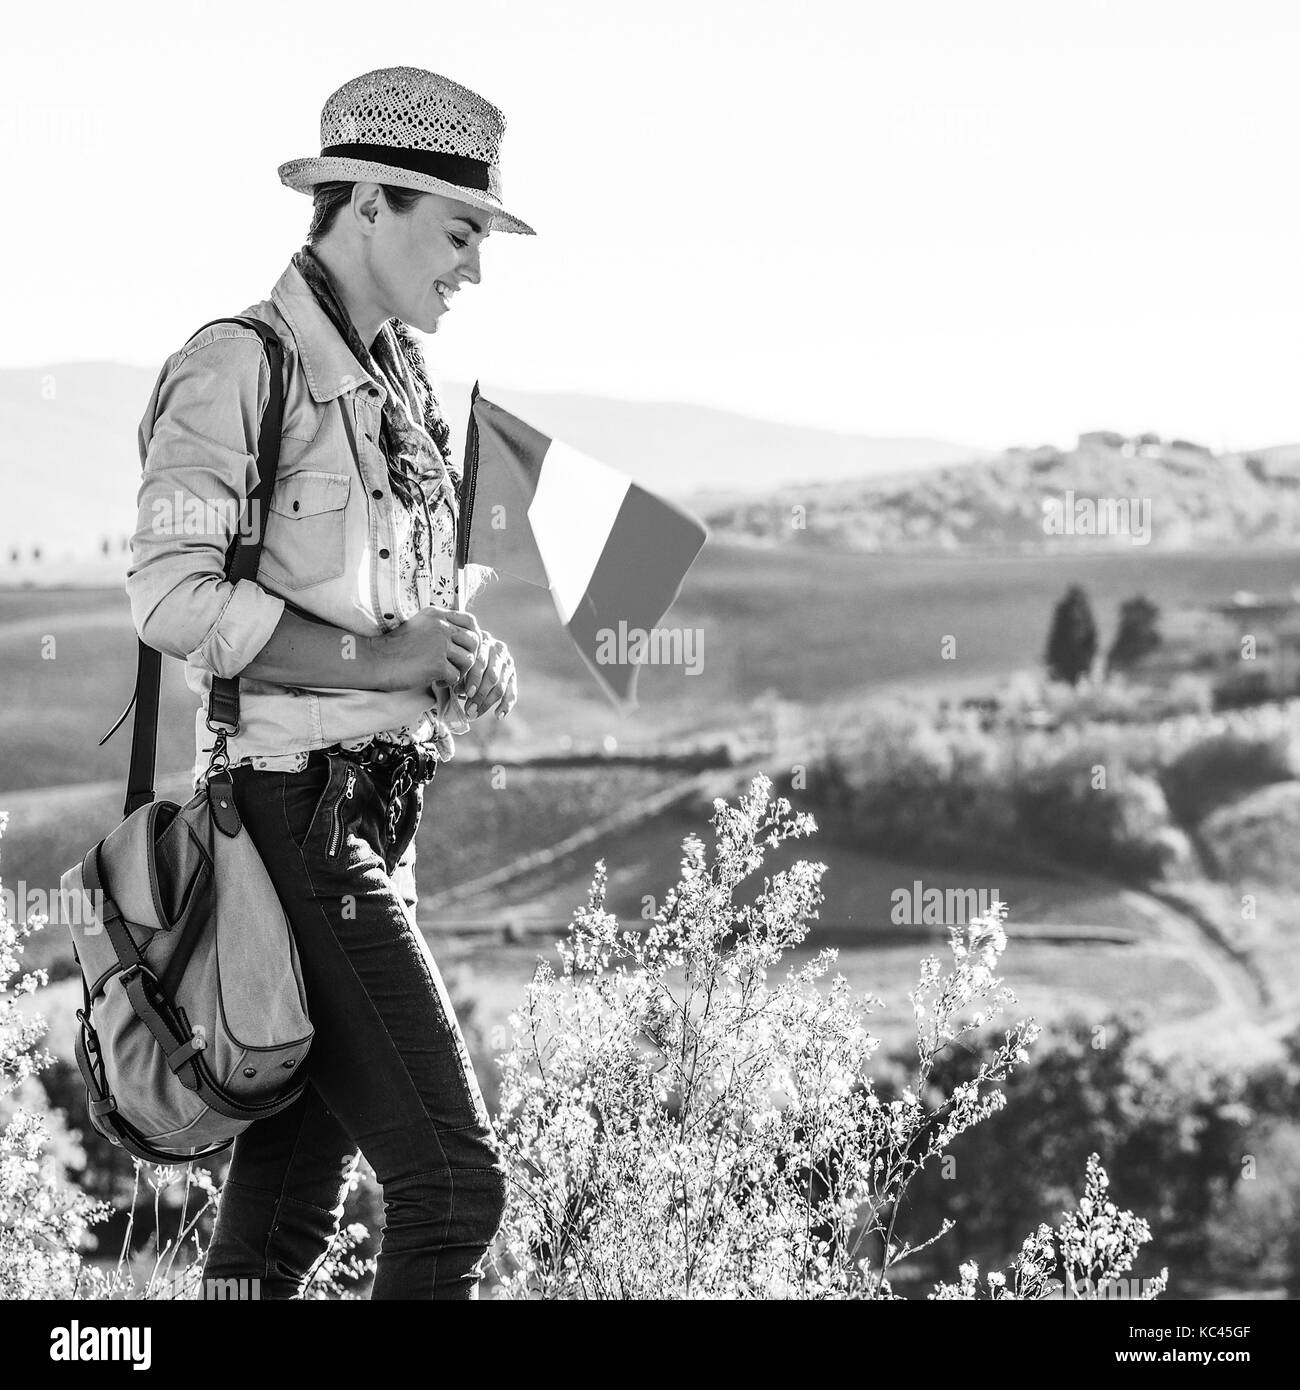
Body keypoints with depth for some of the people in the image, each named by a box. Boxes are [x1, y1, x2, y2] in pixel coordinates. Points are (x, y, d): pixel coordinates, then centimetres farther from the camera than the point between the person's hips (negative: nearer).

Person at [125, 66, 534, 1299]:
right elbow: (171, 597, -20)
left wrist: (469, 661, 5)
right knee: (451, 1184, -13)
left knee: (292, 1192, 11)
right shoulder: (240, 369, -11)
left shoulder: (400, 387, 16)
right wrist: (376, 658, -22)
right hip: (296, 815, -9)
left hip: (373, 815, 9)